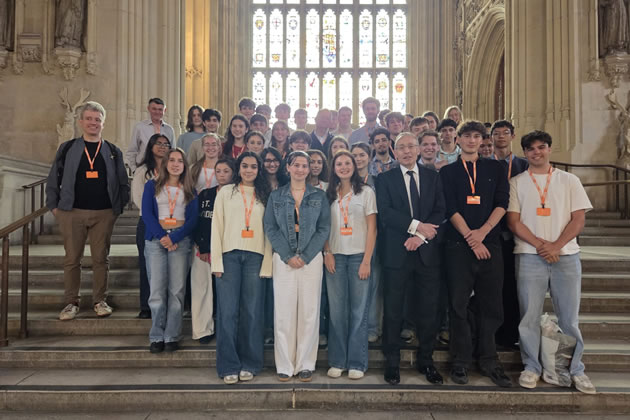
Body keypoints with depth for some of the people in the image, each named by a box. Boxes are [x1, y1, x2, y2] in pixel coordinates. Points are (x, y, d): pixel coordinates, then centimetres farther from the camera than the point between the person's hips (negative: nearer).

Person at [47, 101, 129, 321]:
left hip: (104, 214, 1)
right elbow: (53, 180, 7)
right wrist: (54, 206, 1)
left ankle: (100, 300, 16)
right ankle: (71, 302, 15)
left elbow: (123, 183, 10)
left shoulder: (113, 152, 7)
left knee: (101, 259, 5)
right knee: (72, 259, 4)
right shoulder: (67, 149, 5)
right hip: (71, 213, 0)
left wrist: (119, 207, 2)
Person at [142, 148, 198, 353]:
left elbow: (193, 219, 4)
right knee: (157, 290, -5)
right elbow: (147, 214, 2)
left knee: (177, 290, -3)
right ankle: (156, 337, 4)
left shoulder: (190, 190, 14)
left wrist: (173, 238, -11)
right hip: (155, 240, 0)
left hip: (181, 241, 1)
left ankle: (172, 336, 4)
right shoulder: (152, 186, 12)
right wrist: (162, 236, -12)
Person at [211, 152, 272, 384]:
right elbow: (217, 227, 5)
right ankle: (229, 366, 7)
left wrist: (267, 264, -1)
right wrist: (216, 261, -4)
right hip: (229, 255, -1)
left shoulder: (265, 196, 12)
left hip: (255, 258, 1)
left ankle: (249, 365, 14)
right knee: (228, 312, -2)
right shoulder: (226, 193, 9)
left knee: (252, 312, 2)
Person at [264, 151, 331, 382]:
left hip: (311, 258, 0)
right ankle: (284, 365, 10)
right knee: (283, 311, 0)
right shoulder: (276, 196, 9)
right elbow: (270, 228, 2)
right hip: (283, 259, 0)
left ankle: (306, 364, 12)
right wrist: (287, 256, -9)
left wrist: (305, 256, -8)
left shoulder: (319, 196, 8)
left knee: (309, 311, 1)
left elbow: (324, 228, 2)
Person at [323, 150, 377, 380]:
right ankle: (337, 361, 13)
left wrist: (367, 260, -8)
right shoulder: (329, 194, 11)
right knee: (336, 310, 4)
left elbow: (372, 229, -1)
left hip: (358, 256, -2)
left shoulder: (366, 192, 4)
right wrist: (327, 253, -3)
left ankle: (356, 363, 9)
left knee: (359, 310, 1)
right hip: (335, 257, 2)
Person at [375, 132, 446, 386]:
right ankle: (392, 363, 14)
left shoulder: (433, 177, 13)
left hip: (427, 252, 2)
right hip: (397, 253, -2)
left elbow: (440, 212, 3)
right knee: (393, 310, 3)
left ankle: (426, 361, 21)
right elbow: (385, 213, -7)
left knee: (429, 309, 6)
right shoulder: (385, 179, 6)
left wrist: (422, 235, -11)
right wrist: (416, 226, -15)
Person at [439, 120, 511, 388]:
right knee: (458, 305, 1)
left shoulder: (495, 169, 14)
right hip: (459, 245, -2)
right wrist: (470, 238, -10)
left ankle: (488, 361, 17)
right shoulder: (448, 172, 8)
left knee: (491, 305, 4)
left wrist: (483, 231, -10)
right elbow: (450, 208, -1)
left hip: (489, 244, 2)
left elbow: (502, 203, 4)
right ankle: (461, 362, 11)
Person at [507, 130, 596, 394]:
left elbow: (578, 219, 3)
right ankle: (532, 367, 17)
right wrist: (540, 244, -12)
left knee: (569, 318, 4)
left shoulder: (569, 181, 10)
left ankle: (575, 369, 19)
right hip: (529, 256, 0)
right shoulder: (516, 183, 7)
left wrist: (556, 246, -11)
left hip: (566, 255, 1)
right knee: (529, 316, 3)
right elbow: (513, 221, 0)